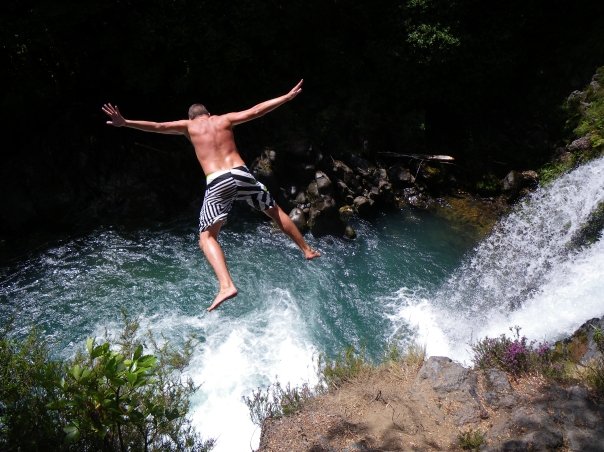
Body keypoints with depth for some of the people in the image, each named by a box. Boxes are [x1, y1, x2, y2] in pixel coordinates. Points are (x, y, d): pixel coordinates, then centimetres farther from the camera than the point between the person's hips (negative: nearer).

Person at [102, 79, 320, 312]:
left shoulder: (187, 126, 15)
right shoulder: (224, 119, 18)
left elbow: (157, 126, 2)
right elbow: (256, 111, 17)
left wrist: (125, 123, 2)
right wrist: (287, 96, 24)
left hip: (217, 183, -3)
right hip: (241, 174, 3)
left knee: (206, 238, 6)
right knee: (275, 211, 23)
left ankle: (226, 285, -15)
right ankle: (307, 250, 33)